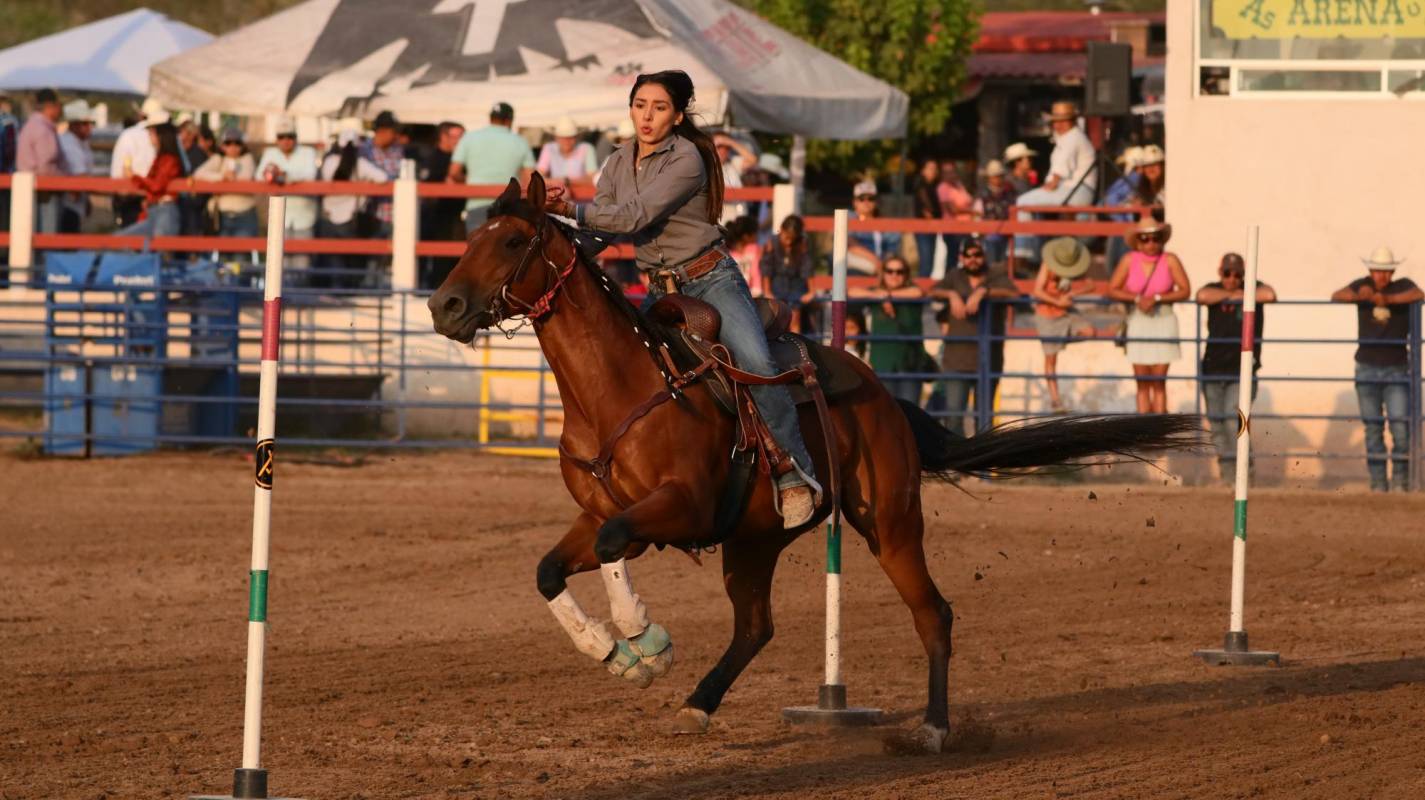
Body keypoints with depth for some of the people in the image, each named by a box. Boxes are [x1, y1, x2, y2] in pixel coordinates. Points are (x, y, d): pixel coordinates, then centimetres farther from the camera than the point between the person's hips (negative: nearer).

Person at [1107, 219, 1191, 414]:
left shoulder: (1170, 260, -5)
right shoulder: (1130, 260, -1)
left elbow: (1185, 290, -7)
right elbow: (1113, 290, -1)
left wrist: (1156, 298, -16)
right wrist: (1137, 298, -15)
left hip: (1163, 320, -2)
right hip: (1137, 322, 2)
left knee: (1158, 381, -3)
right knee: (1142, 381, 3)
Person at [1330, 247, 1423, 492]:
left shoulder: (1403, 286, -2)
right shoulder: (1362, 286, 2)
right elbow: (1336, 296, -12)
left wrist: (1387, 299, -38)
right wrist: (1357, 295, -33)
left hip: (1397, 369, -1)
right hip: (1367, 368, 1)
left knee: (1400, 426, -10)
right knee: (1373, 428, 3)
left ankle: (1400, 479, 2)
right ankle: (1378, 482, 8)